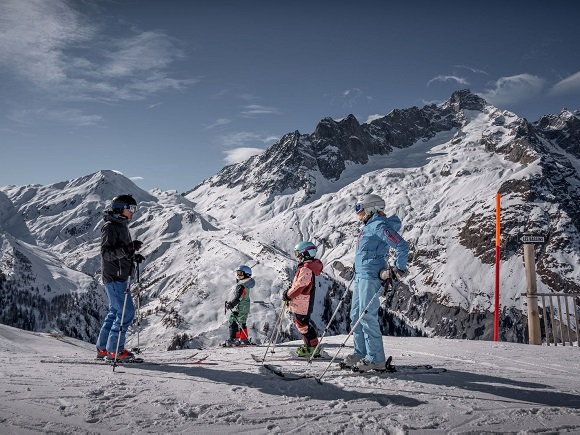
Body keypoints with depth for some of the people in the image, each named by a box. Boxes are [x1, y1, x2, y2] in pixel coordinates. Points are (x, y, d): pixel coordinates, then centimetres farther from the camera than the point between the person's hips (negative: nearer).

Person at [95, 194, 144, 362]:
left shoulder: (122, 226, 18)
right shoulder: (110, 227, -12)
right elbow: (106, 253, -20)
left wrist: (133, 256, 10)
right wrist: (127, 249, -31)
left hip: (120, 277, 10)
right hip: (114, 277, -10)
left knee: (115, 312, 13)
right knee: (126, 311, -9)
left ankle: (103, 349, 21)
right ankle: (114, 350, -1)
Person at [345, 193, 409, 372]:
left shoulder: (379, 225, -13)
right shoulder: (369, 226, 18)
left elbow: (402, 246, -20)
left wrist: (399, 269, -16)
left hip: (370, 277, -10)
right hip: (360, 276, 10)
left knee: (367, 317, -9)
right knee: (356, 315, 12)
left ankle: (376, 359, -2)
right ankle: (361, 353, 20)